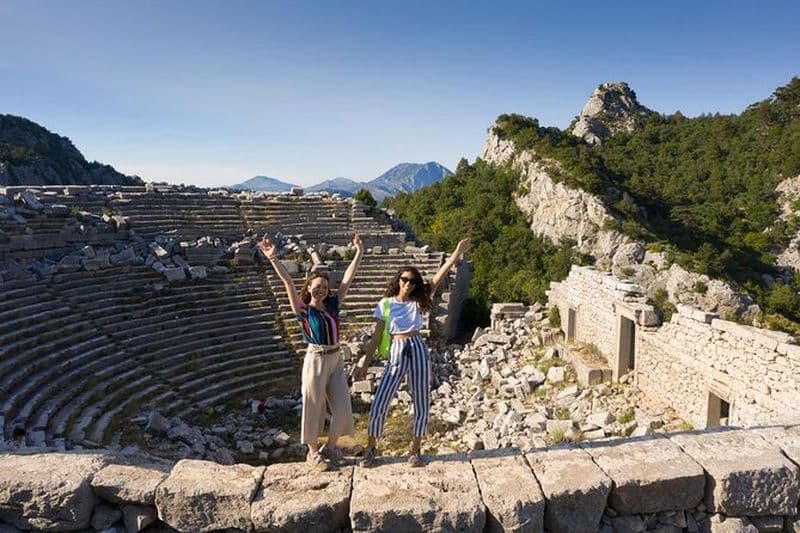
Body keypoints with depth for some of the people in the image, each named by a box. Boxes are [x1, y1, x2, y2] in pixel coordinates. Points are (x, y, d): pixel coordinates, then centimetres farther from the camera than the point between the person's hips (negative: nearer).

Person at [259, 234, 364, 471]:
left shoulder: (333, 305, 5)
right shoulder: (304, 310, -6)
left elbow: (348, 278, 5)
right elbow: (288, 283, -18)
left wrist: (359, 252, 5)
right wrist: (273, 258, -27)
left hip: (336, 359, 5)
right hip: (316, 360, -5)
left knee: (342, 407, 7)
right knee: (314, 407, 6)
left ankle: (330, 447, 28)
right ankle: (313, 451, 25)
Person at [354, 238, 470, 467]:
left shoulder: (418, 302, 6)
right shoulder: (385, 305, 2)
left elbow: (438, 279, -3)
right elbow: (375, 338, 3)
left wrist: (457, 254, -11)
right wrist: (364, 365, 1)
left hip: (418, 349, 2)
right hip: (397, 352, -1)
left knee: (421, 403, 7)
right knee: (378, 405, -2)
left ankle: (416, 450, 25)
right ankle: (371, 449, 20)